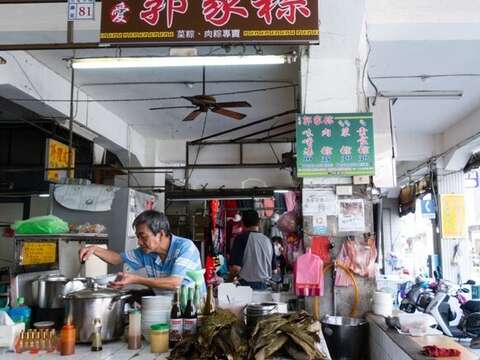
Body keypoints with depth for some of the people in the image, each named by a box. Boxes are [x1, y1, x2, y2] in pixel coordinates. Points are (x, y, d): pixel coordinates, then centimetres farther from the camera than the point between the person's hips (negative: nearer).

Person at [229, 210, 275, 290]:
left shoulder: (241, 238, -9)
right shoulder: (267, 240, 6)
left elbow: (236, 267, -16)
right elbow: (274, 269, 12)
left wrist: (231, 277, 4)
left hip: (246, 284, -5)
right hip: (264, 285, 5)